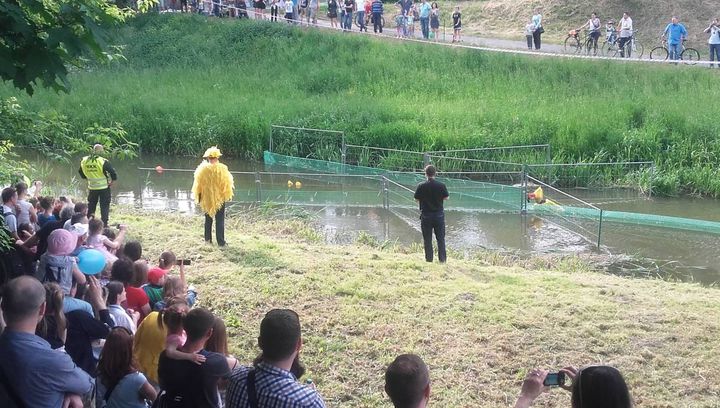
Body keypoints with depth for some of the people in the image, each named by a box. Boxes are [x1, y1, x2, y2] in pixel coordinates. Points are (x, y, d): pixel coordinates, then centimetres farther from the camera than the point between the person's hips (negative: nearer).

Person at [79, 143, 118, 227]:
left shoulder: (84, 161, -4)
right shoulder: (103, 162, -18)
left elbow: (82, 174, 10)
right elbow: (113, 173, -17)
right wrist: (112, 182, 0)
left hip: (91, 188, 4)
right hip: (104, 187, -4)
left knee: (91, 206, 18)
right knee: (104, 206, 5)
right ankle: (104, 225, 5)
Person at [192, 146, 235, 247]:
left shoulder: (202, 168, -9)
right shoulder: (222, 168, -15)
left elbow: (198, 184, -1)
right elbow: (226, 183, -7)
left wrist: (199, 197, 12)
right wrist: (227, 195, 9)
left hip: (206, 198, 2)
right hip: (219, 198, -2)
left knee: (208, 219, 18)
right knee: (220, 220, 4)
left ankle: (208, 239, 23)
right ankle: (221, 242, 2)